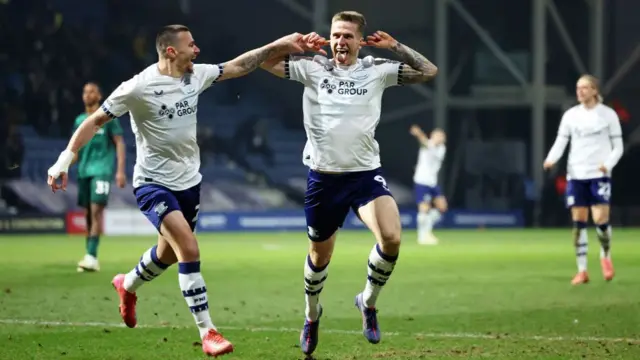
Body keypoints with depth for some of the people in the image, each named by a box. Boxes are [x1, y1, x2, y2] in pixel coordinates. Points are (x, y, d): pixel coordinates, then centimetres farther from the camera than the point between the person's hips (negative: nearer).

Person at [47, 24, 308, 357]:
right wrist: (65, 159, -19)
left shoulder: (196, 75, -3)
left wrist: (277, 46, 5)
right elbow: (95, 120, -13)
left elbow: (238, 66, 11)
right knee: (189, 248, -22)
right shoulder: (139, 88, -20)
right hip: (153, 183, -7)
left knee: (170, 252, 22)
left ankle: (127, 286, 54)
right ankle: (207, 333, -18)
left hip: (188, 180, 7)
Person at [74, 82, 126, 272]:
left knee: (96, 210, -16)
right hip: (84, 171, 6)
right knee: (88, 214, 6)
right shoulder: (79, 120, 15)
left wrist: (120, 170, -11)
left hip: (102, 170, -6)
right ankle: (90, 257, 10)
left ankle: (92, 256, -21)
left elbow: (120, 143, -3)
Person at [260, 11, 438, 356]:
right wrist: (299, 44, -2)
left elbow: (428, 71, 5)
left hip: (366, 174, 0)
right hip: (324, 176, 0)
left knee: (391, 238, -24)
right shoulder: (312, 68, 1)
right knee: (320, 255, 13)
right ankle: (312, 314, 41)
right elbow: (264, 61, 3)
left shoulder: (376, 70, 3)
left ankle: (368, 302, 1)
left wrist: (394, 46, -2)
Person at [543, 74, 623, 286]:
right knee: (578, 222, -1)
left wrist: (608, 164, -18)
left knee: (600, 219, -13)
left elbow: (618, 147, 2)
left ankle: (606, 255, 16)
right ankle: (582, 271, 6)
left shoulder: (608, 115, 0)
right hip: (576, 175, 3)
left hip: (599, 175, -3)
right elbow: (560, 142, 3)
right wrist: (551, 159, -18)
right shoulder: (570, 115, 6)